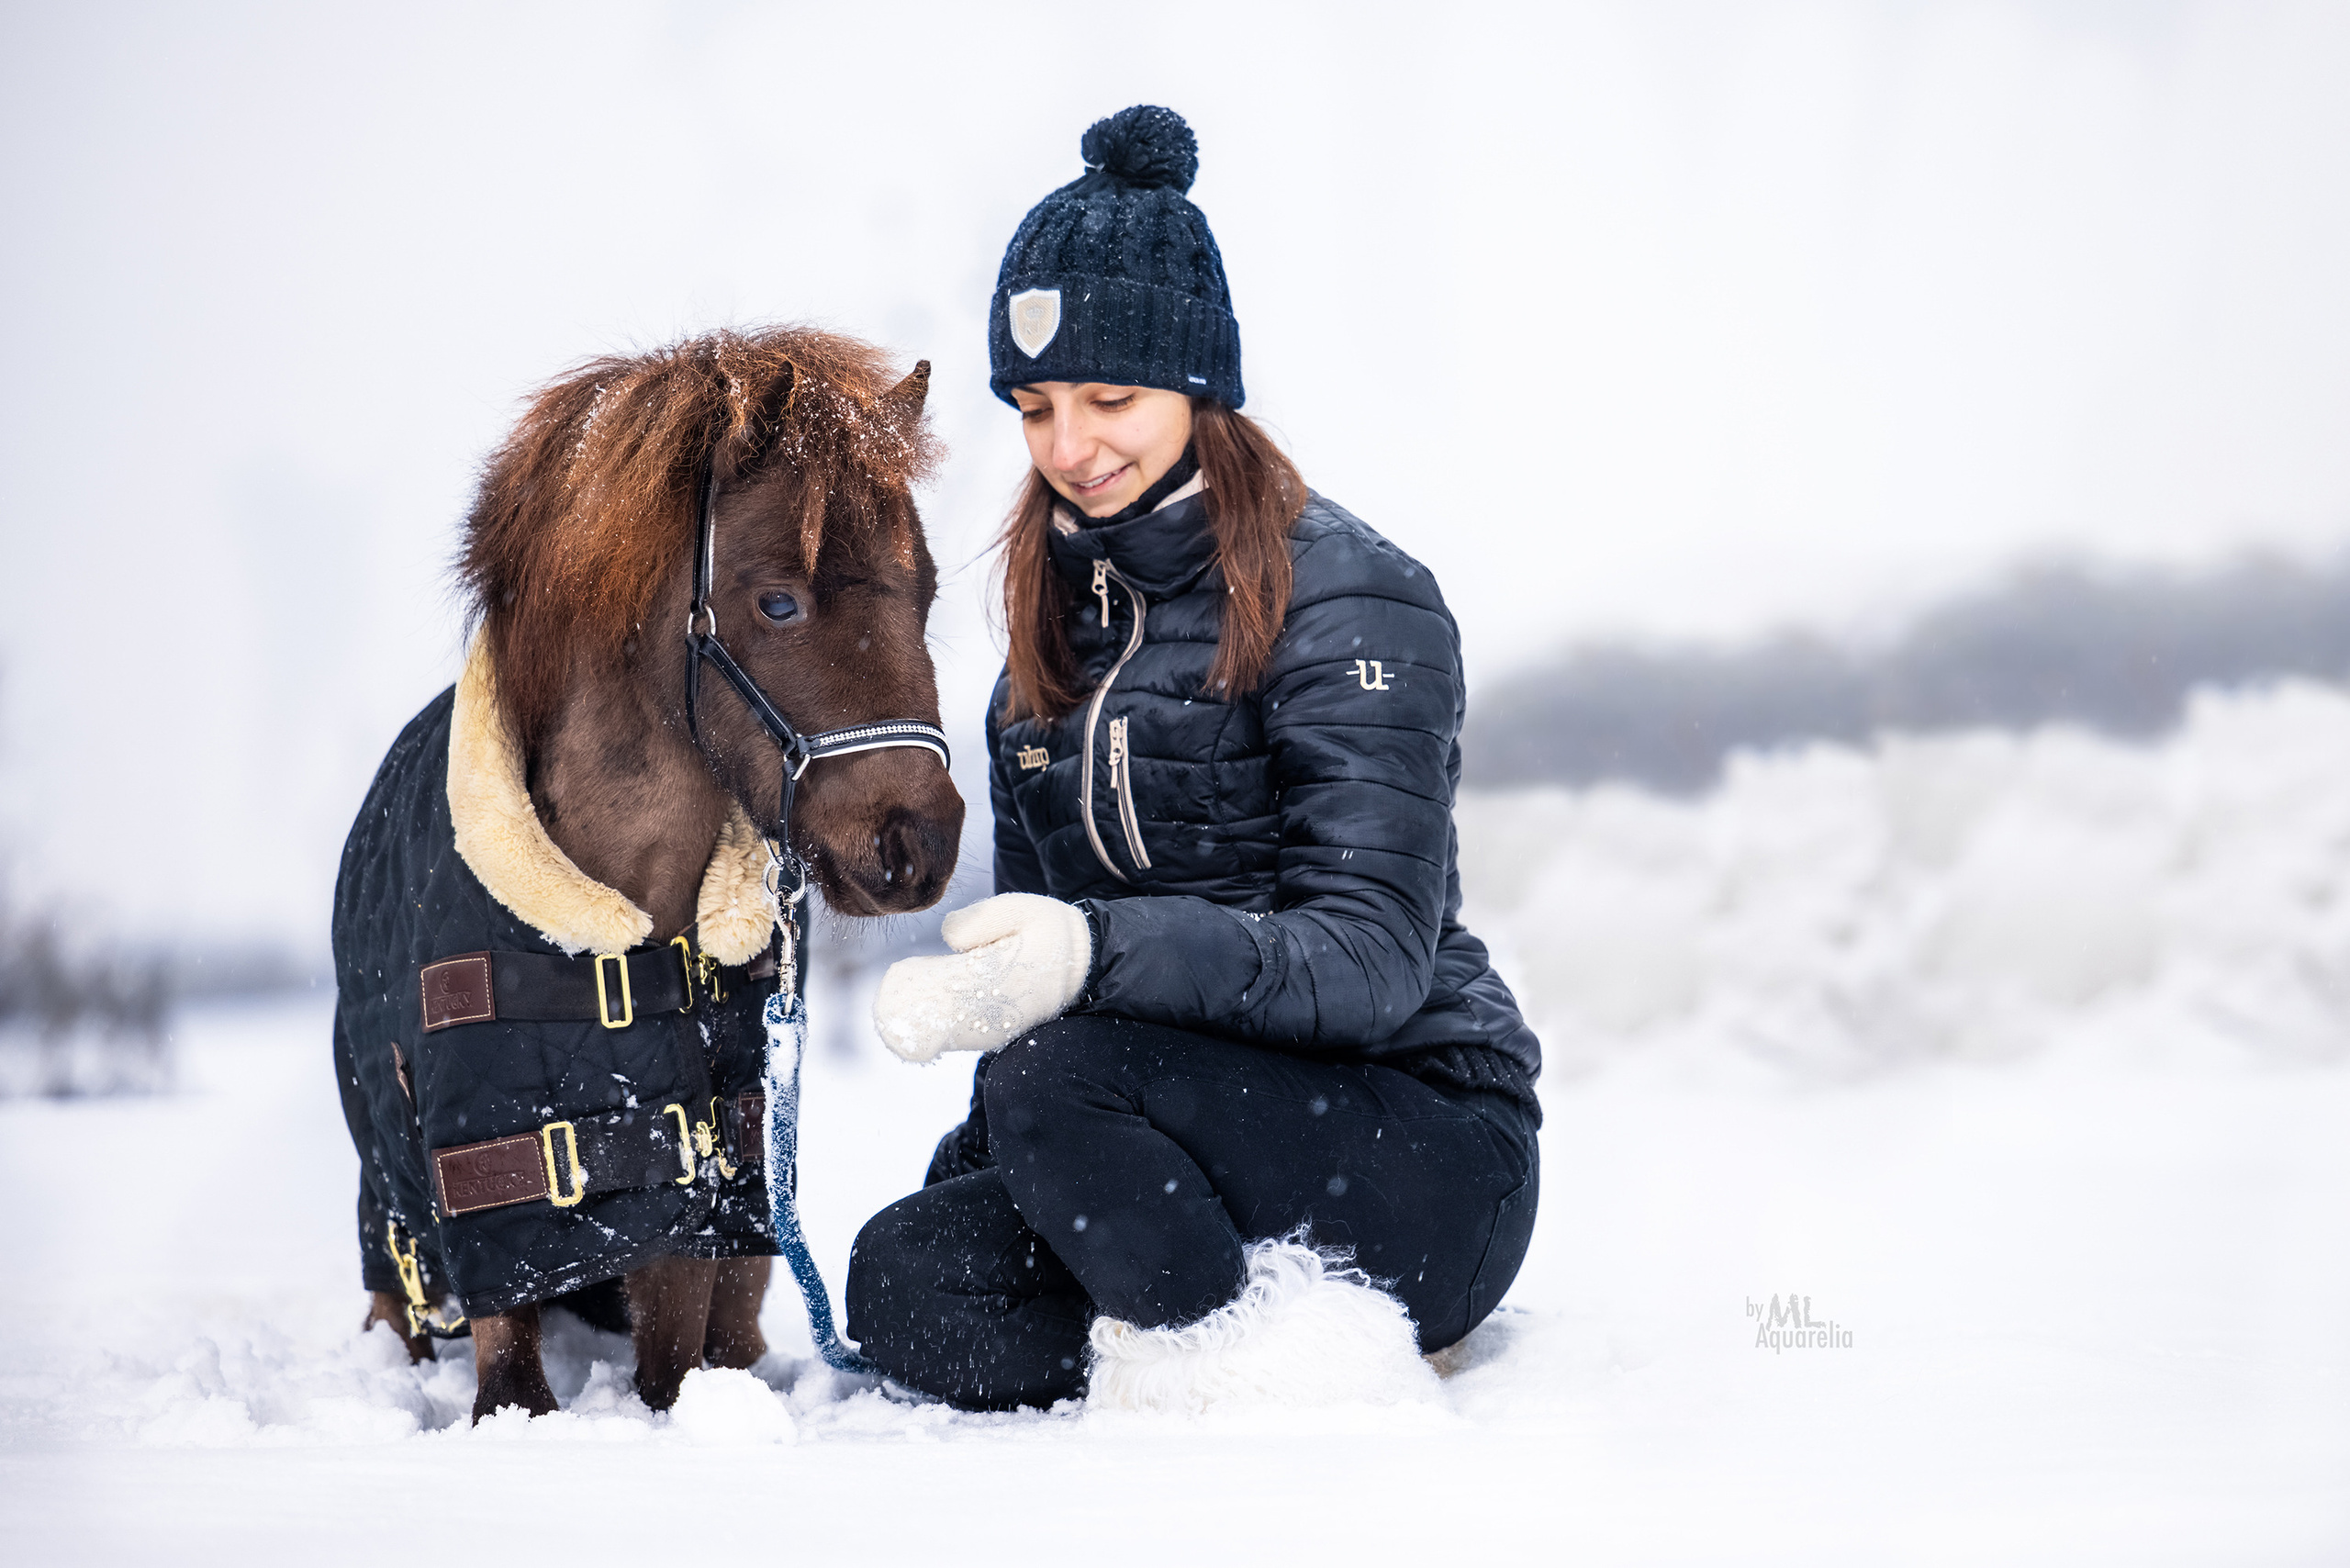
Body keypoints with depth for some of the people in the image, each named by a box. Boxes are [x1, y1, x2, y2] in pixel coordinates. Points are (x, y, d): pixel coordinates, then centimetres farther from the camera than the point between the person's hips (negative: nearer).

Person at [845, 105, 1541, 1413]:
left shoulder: (1351, 603, -10)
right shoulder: (1060, 623, 13)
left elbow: (1371, 960, -21)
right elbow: (1033, 954, 18)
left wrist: (1099, 951, -36)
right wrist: (966, 1175, 3)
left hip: (1429, 1157, -7)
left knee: (1057, 1072, -32)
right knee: (906, 1279, -19)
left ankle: (1264, 1373, -16)